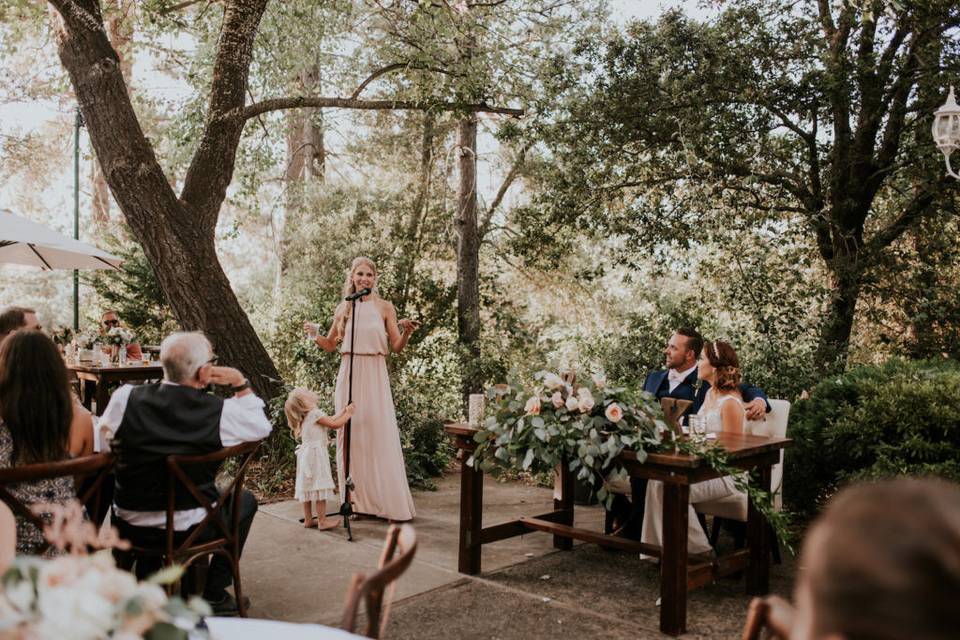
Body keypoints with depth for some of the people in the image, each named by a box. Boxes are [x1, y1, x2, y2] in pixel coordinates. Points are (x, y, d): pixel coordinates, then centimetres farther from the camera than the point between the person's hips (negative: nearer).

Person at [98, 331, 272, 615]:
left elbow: (103, 443, 4)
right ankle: (214, 594, 28)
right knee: (245, 500, 25)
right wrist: (241, 384, 3)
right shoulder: (221, 411, -16)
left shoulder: (125, 397, -11)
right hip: (188, 529, -3)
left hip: (129, 526, 3)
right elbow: (262, 427, 2)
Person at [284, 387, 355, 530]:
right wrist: (348, 414, 1)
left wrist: (343, 411, 23)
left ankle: (308, 520, 20)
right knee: (320, 488, -6)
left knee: (308, 487, 13)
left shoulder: (306, 416, 15)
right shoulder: (316, 413, -14)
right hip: (316, 454, -10)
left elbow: (330, 420, 21)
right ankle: (322, 521, -4)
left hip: (306, 454, 10)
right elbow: (335, 424, -13)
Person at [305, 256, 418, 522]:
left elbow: (397, 347, 1)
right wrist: (314, 334, -2)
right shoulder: (343, 308, 9)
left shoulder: (385, 308, 3)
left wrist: (406, 332, -18)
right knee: (351, 436, 3)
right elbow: (330, 345, 17)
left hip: (375, 376, -2)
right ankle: (357, 501, 13)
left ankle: (390, 502, 4)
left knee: (380, 435, -4)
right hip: (349, 375, 2)